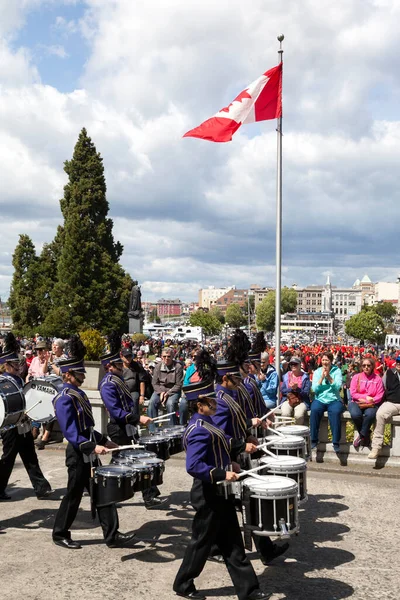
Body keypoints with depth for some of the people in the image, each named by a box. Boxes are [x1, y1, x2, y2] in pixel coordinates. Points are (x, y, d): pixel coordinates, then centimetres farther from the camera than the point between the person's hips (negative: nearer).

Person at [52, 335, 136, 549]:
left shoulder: (78, 393, 11)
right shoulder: (64, 399, -18)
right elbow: (71, 433, -25)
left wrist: (104, 440, 17)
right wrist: (93, 446, -32)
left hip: (89, 452, 9)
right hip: (79, 455, -9)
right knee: (74, 495, 5)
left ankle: (112, 535, 13)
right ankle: (60, 535, 22)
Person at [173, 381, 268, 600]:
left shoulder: (205, 423, 6)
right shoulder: (199, 431, -25)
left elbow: (220, 442, 25)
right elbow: (193, 466, -33)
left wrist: (242, 446, 17)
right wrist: (223, 474, -31)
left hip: (220, 492, 10)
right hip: (209, 495, -10)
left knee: (232, 543, 13)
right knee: (202, 541, 7)